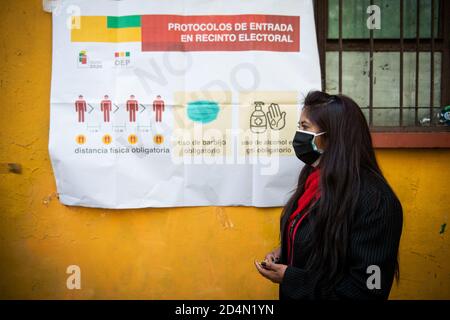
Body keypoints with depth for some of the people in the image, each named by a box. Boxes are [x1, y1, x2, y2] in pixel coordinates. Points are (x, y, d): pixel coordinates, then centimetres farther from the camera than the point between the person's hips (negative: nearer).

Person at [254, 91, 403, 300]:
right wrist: (282, 251, -4)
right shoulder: (316, 178, 0)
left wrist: (289, 278, -24)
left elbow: (367, 289, -27)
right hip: (295, 295, 8)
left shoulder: (374, 199, -27)